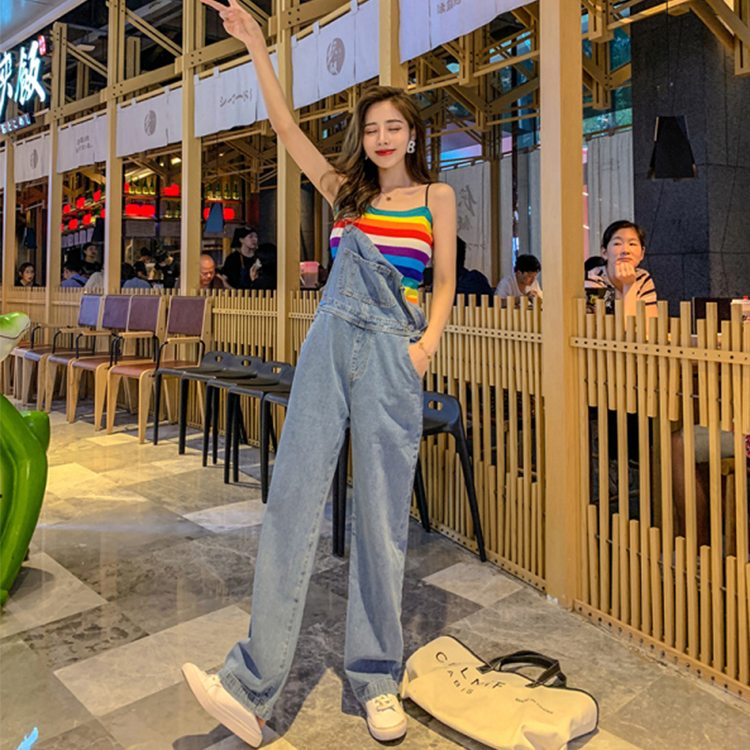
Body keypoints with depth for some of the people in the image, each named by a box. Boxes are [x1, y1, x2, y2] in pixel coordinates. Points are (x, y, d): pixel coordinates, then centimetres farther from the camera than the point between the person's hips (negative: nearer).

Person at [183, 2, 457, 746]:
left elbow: (445, 282, 9)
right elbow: (286, 127, 14)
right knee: (293, 496, -6)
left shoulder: (437, 196, 13)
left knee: (382, 512, -1)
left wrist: (427, 343, -7)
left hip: (392, 354, -2)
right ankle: (253, 686, -1)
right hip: (330, 343, 3)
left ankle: (376, 680, 14)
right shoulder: (344, 188, 19)